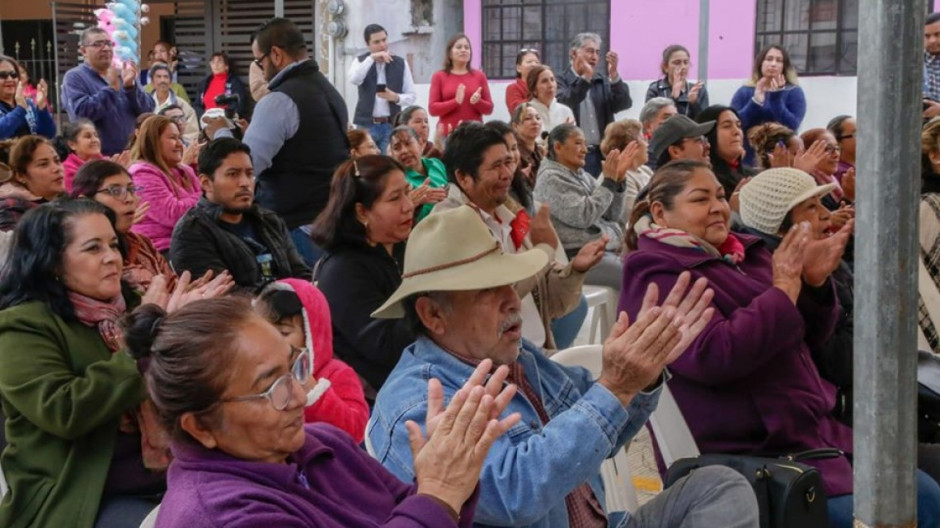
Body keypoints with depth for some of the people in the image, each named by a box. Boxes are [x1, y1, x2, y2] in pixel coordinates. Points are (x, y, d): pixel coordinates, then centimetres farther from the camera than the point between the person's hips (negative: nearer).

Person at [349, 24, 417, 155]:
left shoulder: (401, 63, 6)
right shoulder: (361, 61, 6)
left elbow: (412, 96, 6)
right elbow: (354, 80, -17)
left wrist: (396, 97, -15)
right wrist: (372, 58, -22)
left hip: (392, 125, 0)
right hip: (367, 125, 0)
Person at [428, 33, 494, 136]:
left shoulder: (479, 76, 11)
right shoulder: (439, 77, 6)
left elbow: (489, 108, 11)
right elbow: (432, 109, -2)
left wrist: (478, 102, -11)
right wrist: (456, 101, -16)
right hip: (448, 134, -2)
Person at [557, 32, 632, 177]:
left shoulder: (603, 81, 13)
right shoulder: (562, 81, 1)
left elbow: (624, 104, -1)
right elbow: (563, 104, -18)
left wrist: (614, 75, -13)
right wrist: (585, 78, -23)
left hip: (602, 153, 4)